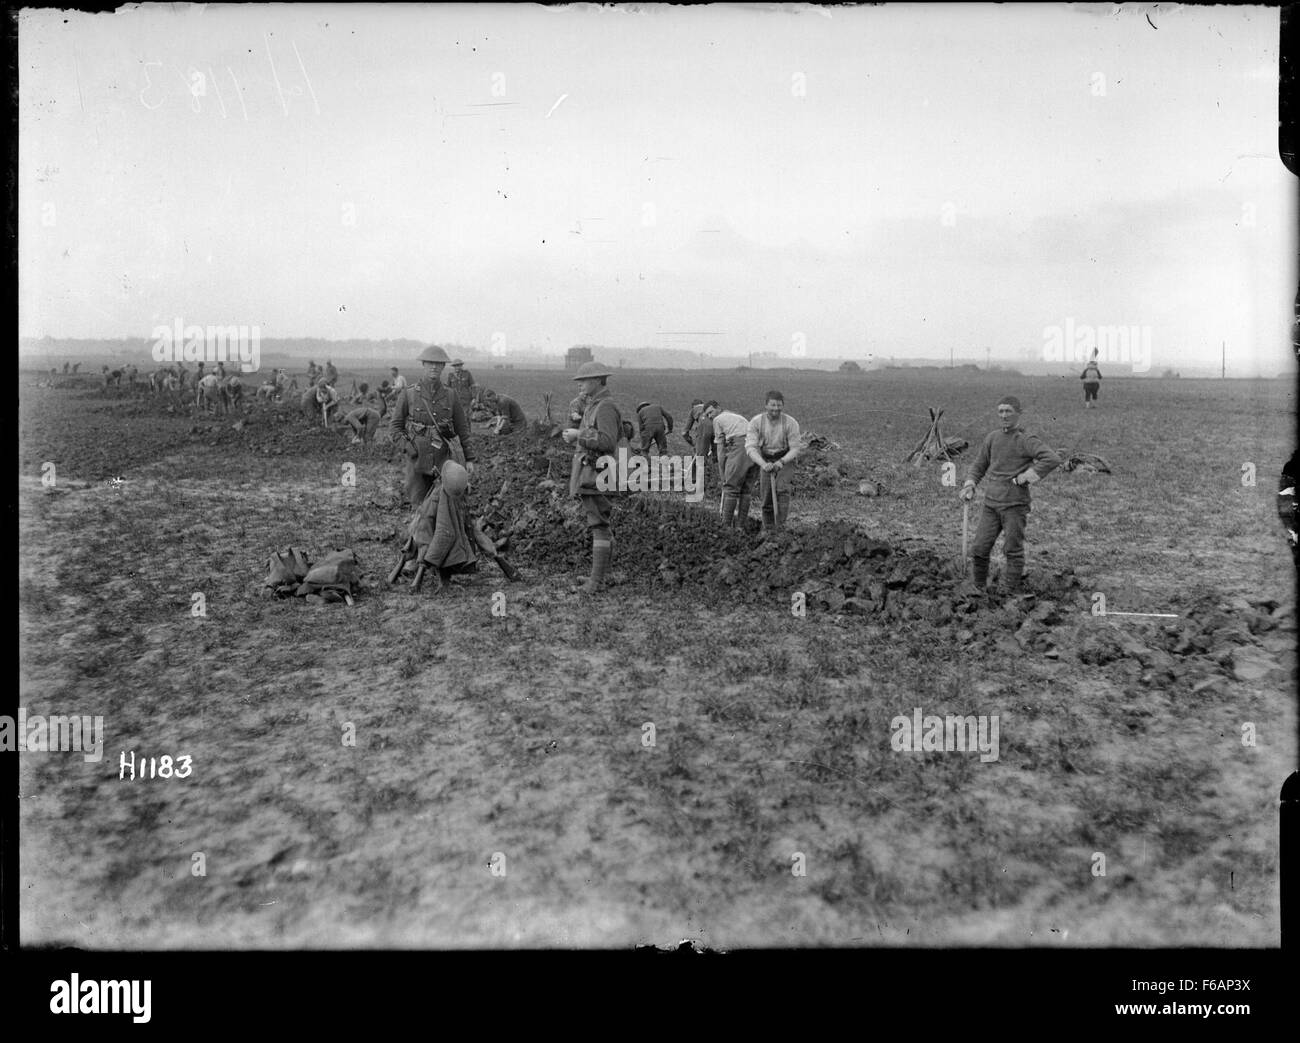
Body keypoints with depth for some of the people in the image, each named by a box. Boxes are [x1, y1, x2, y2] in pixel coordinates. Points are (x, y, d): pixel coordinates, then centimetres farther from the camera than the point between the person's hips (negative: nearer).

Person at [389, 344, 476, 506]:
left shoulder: (450, 395, 4)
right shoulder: (408, 394, 0)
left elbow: (462, 428, 9)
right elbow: (395, 425, 7)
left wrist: (469, 459, 7)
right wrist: (406, 444, -10)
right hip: (419, 460, -1)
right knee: (419, 505, 3)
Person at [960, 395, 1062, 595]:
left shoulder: (1027, 441, -6)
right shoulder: (992, 438, 11)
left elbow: (1053, 460, -19)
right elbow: (979, 464, 22)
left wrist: (1025, 478, -17)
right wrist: (969, 485, 6)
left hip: (1015, 505, -5)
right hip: (991, 503, 5)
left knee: (1013, 551, 0)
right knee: (979, 549, 3)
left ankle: (1010, 592, 11)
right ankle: (979, 590, 18)